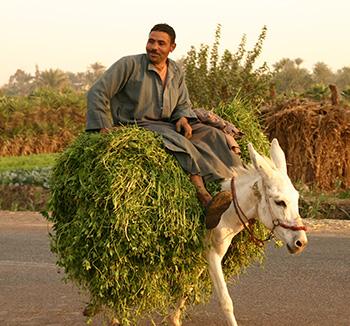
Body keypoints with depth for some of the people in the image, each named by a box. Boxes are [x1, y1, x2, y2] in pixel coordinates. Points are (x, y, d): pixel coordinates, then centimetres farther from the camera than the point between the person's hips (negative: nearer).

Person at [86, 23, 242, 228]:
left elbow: (183, 105, 20)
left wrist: (183, 118, -5)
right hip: (135, 126, -7)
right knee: (182, 144, -33)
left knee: (212, 136, -14)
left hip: (168, 125, 7)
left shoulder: (176, 71, 12)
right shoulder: (130, 65, -7)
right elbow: (97, 93, -8)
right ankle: (207, 201, -49)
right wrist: (104, 128, -14)